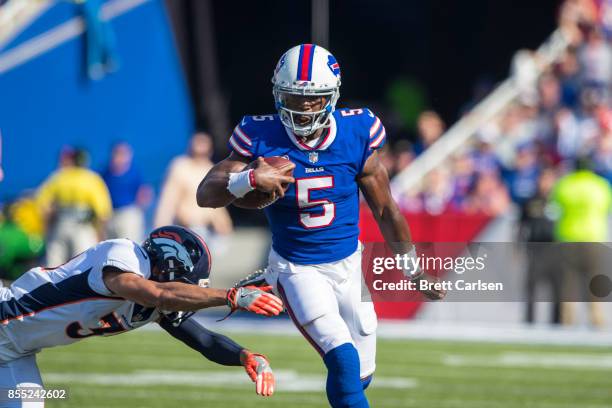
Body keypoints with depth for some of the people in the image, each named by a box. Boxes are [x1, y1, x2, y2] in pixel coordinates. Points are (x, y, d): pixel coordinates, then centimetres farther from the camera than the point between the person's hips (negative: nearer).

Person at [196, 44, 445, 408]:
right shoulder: (262, 139, -17)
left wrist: (414, 271, 8)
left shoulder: (356, 136, -13)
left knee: (361, 374, 9)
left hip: (349, 264, 3)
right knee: (344, 361, -20)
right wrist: (250, 179, -39)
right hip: (296, 268, -3)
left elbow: (385, 210, 0)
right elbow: (206, 194, -19)